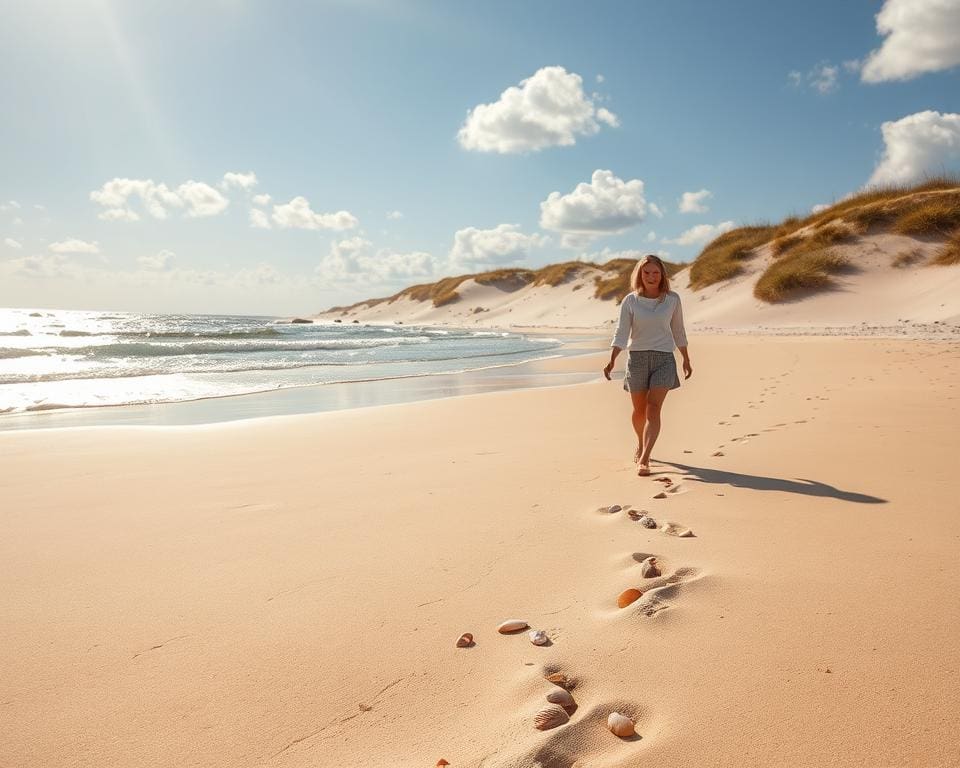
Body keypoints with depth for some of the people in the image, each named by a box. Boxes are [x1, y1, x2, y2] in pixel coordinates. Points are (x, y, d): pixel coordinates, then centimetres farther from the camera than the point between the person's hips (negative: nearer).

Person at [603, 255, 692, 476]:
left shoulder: (672, 299, 3)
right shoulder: (630, 301, 0)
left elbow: (678, 331, 13)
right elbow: (621, 333, -6)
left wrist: (686, 360, 17)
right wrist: (611, 360, -20)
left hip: (664, 359, 0)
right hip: (638, 358, 1)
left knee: (653, 409, -14)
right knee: (639, 410, 12)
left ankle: (644, 459, -18)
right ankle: (641, 445, 41)